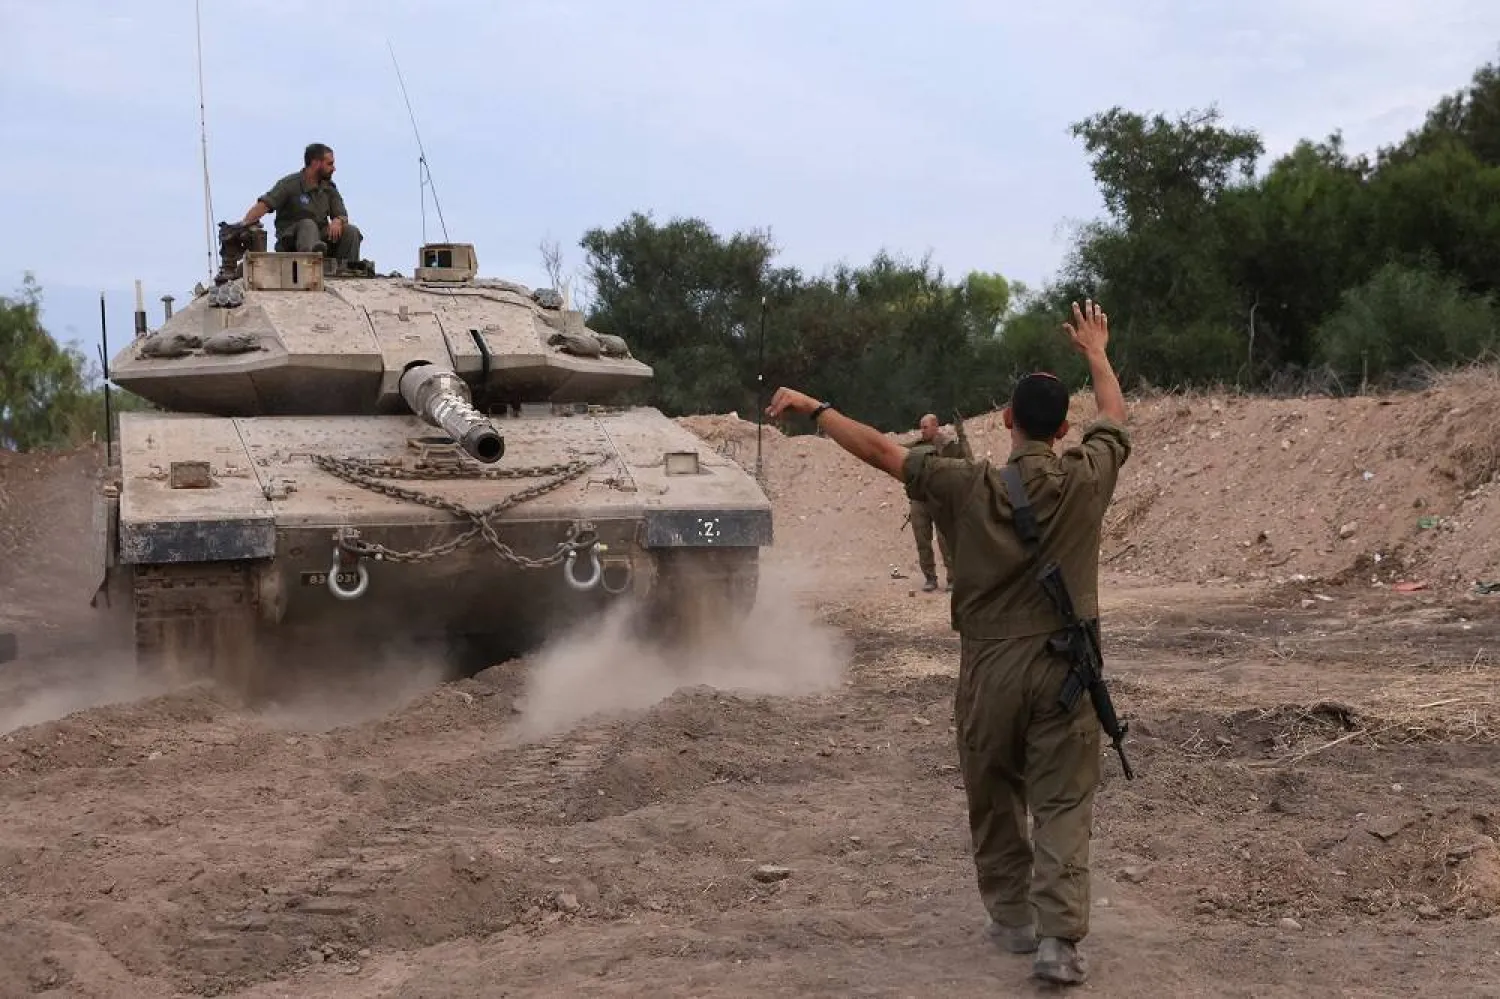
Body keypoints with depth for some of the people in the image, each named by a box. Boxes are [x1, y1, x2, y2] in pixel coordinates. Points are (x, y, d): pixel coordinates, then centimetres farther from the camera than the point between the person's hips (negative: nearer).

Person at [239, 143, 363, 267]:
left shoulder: (329, 188, 12)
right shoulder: (290, 184, -4)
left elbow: (342, 215, 7)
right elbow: (264, 204, -16)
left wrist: (337, 221, -20)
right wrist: (245, 223, -35)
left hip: (322, 238, 5)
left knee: (351, 231, -18)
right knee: (308, 224, -37)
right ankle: (311, 253, -71)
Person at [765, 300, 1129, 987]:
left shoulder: (970, 488, -10)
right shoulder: (1086, 478, -4)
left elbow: (881, 451, -5)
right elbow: (1115, 416, 17)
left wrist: (811, 407, 5)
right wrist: (1096, 354, 33)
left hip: (990, 665, 0)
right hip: (1065, 665, 0)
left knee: (994, 799, 17)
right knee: (1063, 806, 2)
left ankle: (1013, 919, 27)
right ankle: (1059, 937, -7)